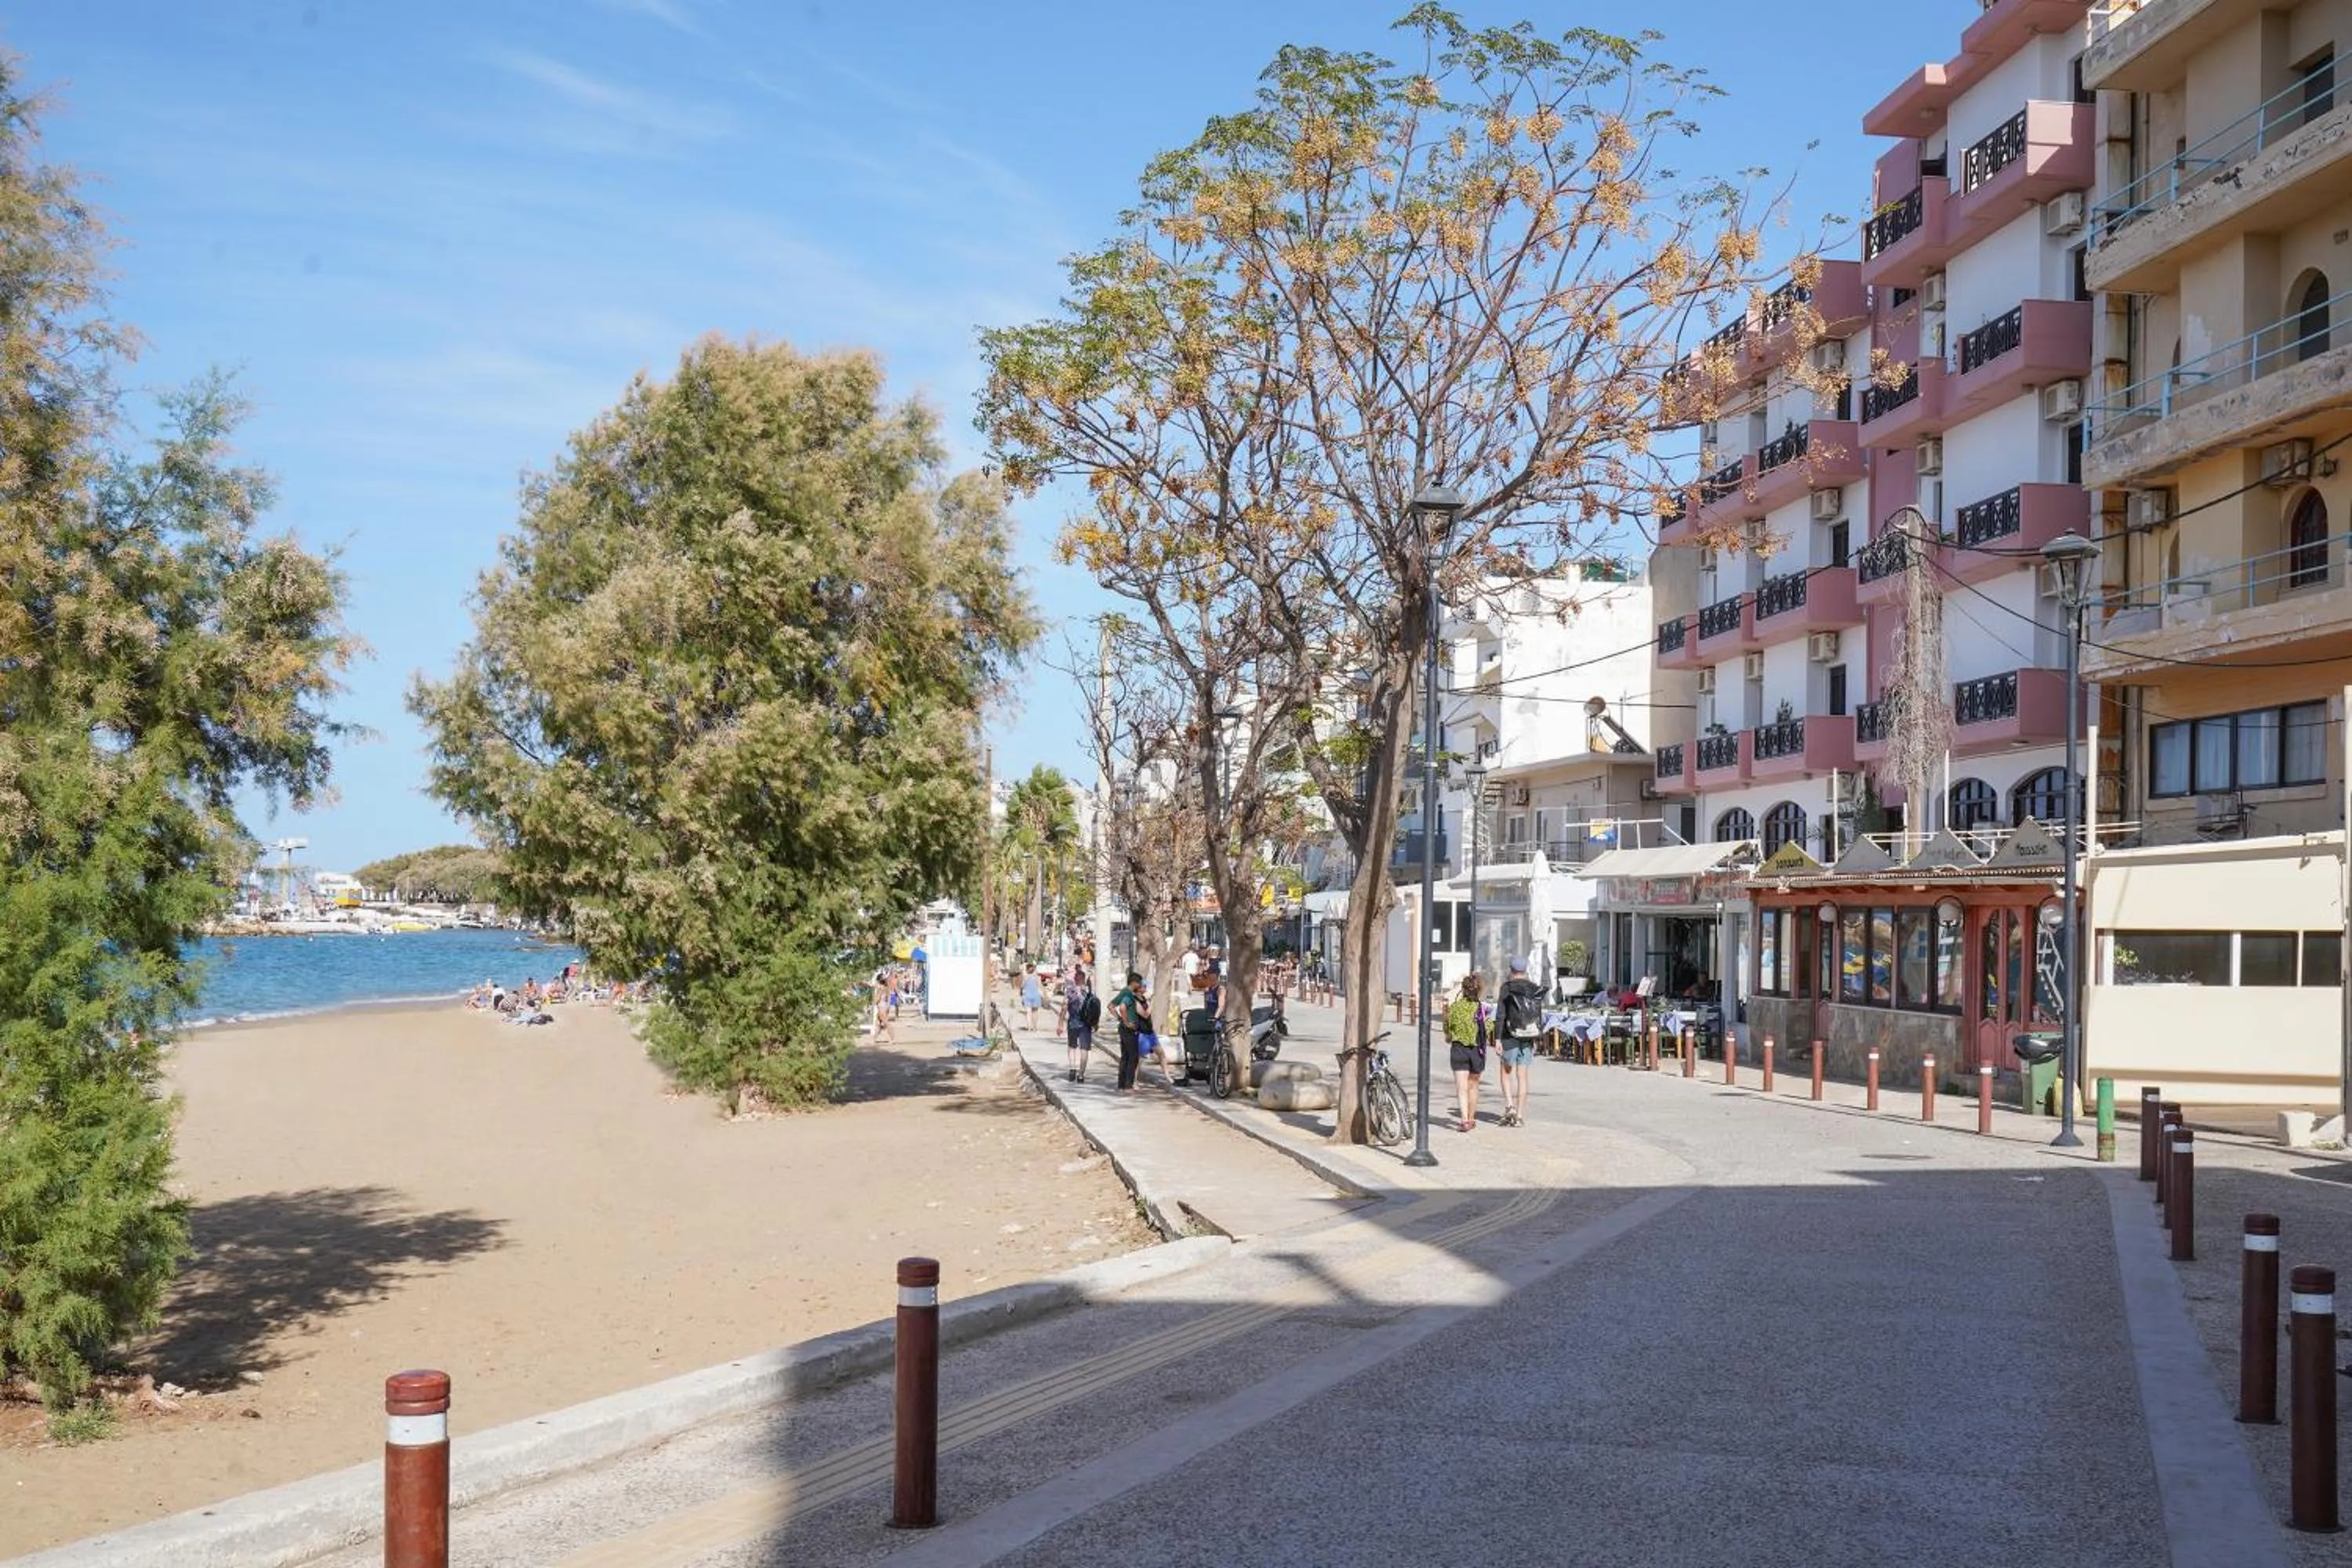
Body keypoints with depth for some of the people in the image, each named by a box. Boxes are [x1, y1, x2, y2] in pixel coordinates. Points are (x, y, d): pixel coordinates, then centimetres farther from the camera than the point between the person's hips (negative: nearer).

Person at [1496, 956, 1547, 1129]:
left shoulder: (1507, 988, -8)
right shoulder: (1535, 989, 4)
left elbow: (1500, 1015, -11)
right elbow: (1540, 1016, 9)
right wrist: (1536, 1040, 17)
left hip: (1510, 1037, -3)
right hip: (1528, 1038, 3)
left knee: (1506, 1073, 12)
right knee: (1522, 1077, 8)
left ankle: (1510, 1106, -7)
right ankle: (1520, 1116, 8)